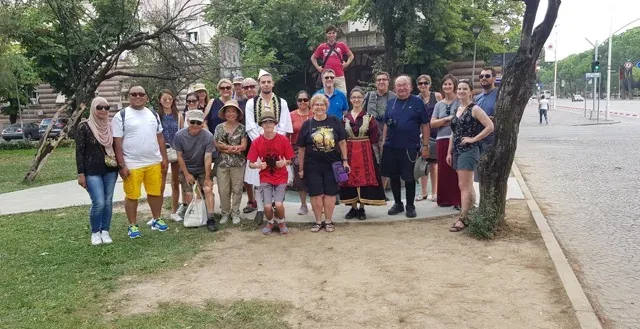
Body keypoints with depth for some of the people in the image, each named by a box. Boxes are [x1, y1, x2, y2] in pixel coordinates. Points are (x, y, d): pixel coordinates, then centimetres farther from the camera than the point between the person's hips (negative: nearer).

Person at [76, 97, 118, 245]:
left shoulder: (110, 127, 6)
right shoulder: (84, 127, -7)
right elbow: (79, 151, -7)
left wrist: (120, 166, 10)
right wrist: (81, 174, -10)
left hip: (110, 170, 5)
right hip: (92, 171, -4)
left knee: (108, 202, 7)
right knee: (99, 203, -10)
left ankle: (105, 231, 20)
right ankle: (95, 232, 12)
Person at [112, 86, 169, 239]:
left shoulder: (153, 114, 11)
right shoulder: (121, 116, -5)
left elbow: (160, 137, 15)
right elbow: (117, 142, -7)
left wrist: (164, 157, 9)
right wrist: (122, 165, -12)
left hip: (154, 162, 4)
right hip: (131, 164, -4)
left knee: (156, 192, 11)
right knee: (132, 195, 4)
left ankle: (156, 220, 28)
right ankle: (133, 225, 17)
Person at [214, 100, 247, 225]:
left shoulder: (242, 128, 0)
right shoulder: (219, 127, 5)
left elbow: (243, 146, -7)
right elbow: (216, 146, -1)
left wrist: (226, 147, -15)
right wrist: (233, 149, -12)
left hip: (238, 163, -1)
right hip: (222, 163, 2)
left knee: (237, 189, 4)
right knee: (223, 190, 4)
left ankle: (235, 213, 16)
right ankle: (225, 213, 18)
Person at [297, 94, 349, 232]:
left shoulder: (335, 121, 0)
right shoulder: (307, 124, 0)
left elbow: (342, 142, 4)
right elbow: (301, 148, 4)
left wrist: (345, 161, 0)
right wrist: (301, 168, 4)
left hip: (332, 164, 0)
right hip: (312, 166, 0)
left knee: (330, 193, 6)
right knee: (316, 194, 3)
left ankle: (328, 221, 20)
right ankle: (318, 221, 18)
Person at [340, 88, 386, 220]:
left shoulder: (369, 116, 0)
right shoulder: (345, 117, 6)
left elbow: (374, 138, -2)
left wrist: (375, 153, -8)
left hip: (365, 150, -2)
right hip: (349, 151, 2)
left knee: (365, 178, -1)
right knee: (350, 178, 4)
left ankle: (362, 208, 10)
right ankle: (353, 208, 15)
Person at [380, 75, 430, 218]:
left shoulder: (417, 102, -2)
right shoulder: (391, 103, 10)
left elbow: (425, 125, -2)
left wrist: (425, 145, -6)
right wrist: (383, 143, 10)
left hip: (410, 147, -4)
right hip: (391, 147, 4)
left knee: (409, 178, 5)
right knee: (393, 176, 10)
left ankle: (410, 206, 18)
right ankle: (398, 204, 24)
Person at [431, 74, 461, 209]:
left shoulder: (460, 101, 2)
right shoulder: (439, 104, 14)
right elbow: (432, 123, 6)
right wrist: (446, 119, -7)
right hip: (442, 140, 4)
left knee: (457, 170, -6)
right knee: (443, 170, 6)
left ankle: (458, 200, -1)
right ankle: (445, 199, 16)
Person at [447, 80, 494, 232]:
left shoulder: (475, 109, -8)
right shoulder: (458, 110, 15)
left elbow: (490, 126, -17)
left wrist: (473, 139, -15)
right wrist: (449, 152, 13)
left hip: (469, 151, -8)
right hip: (457, 151, 8)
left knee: (464, 186, -9)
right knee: (467, 185, 12)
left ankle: (463, 218, -6)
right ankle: (471, 213, 19)